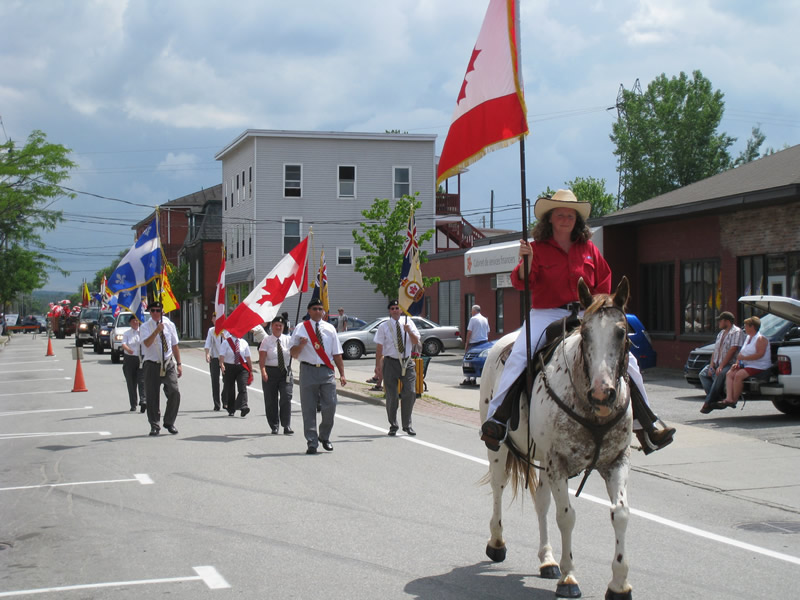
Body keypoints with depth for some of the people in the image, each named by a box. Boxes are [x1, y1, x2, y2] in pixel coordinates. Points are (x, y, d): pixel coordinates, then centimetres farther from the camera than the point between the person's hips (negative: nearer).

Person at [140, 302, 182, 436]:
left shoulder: (170, 325, 8)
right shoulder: (145, 327, -1)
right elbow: (147, 343, -19)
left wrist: (179, 364, 11)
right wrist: (157, 331, -30)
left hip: (168, 364, 2)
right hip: (152, 365, -2)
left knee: (175, 392, -9)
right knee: (152, 396, 1)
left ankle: (169, 423, 8)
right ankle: (154, 426, 14)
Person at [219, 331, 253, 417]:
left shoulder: (244, 343, 7)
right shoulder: (226, 343, -1)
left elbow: (248, 357, 11)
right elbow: (222, 355, -14)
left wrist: (251, 370, 13)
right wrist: (221, 365, -32)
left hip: (242, 368, 1)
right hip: (229, 367, -1)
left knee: (242, 388, -16)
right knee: (230, 389, 6)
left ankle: (243, 407, -27)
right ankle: (231, 410, 20)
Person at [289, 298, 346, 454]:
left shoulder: (330, 328, 11)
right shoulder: (301, 329, 4)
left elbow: (337, 354, 13)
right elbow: (293, 353, 4)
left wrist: (342, 374, 7)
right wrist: (301, 345, -17)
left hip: (326, 371, 2)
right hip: (308, 370, -2)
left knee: (330, 406, -3)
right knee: (308, 409, 0)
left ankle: (324, 437, 20)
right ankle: (312, 443, 7)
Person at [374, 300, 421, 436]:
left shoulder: (408, 323, 6)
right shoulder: (383, 327, 0)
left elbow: (416, 342, 2)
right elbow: (379, 347, 0)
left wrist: (409, 331, -16)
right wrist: (378, 366, -4)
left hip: (407, 362, 2)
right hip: (390, 362, -2)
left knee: (410, 393, -4)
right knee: (391, 396, 3)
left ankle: (407, 425, 11)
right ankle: (393, 426, 17)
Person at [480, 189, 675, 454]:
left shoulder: (589, 250, 12)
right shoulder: (537, 248, 3)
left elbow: (603, 288, 17)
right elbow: (522, 282, -10)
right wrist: (525, 261, -29)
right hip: (546, 315, -3)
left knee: (626, 359, -7)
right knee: (517, 357, -27)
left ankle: (645, 423, 4)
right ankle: (497, 417, -19)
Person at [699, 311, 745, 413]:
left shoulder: (737, 332, -6)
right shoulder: (721, 333, 23)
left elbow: (732, 350, -16)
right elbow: (715, 351, 17)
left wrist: (721, 366, -21)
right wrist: (711, 366, 0)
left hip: (730, 364, -9)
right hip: (718, 364, 9)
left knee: (720, 374, -35)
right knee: (703, 374, -12)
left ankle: (708, 402, -29)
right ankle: (717, 398, -20)